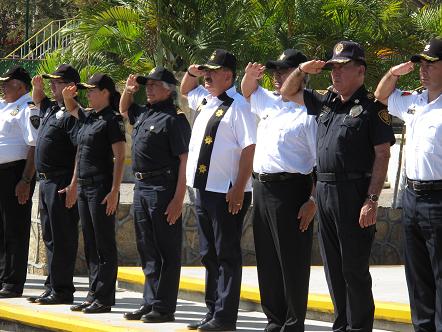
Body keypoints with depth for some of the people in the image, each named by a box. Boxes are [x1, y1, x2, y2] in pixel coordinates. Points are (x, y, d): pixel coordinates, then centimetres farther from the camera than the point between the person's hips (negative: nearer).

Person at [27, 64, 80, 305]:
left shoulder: (73, 114, -13)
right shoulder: (51, 109, 15)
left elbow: (82, 152, -20)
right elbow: (37, 100, 40)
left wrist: (74, 186, -25)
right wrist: (37, 85, 17)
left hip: (62, 183, -10)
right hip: (46, 181, 10)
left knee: (63, 238, -6)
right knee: (50, 237, 13)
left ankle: (62, 290, -3)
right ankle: (52, 287, 20)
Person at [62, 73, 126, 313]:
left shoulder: (112, 120, -10)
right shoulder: (88, 117, 14)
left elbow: (120, 157, -15)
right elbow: (72, 109, 37)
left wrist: (114, 191, -20)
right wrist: (67, 96, 14)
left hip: (102, 188, -9)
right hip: (84, 186, 9)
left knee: (104, 244, -4)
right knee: (90, 244, 10)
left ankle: (104, 298, -2)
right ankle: (94, 293, 15)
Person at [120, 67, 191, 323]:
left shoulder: (174, 119, -12)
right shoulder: (144, 113, 14)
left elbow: (184, 161, -16)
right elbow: (124, 110, 37)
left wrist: (178, 199, -22)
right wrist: (129, 91, 15)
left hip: (163, 189, -9)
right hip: (141, 187, 9)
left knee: (166, 252, -3)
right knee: (147, 249, 13)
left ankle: (164, 308, 0)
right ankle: (150, 303, 21)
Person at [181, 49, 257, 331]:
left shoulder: (238, 106, -12)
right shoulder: (205, 100, 14)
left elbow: (249, 149, -18)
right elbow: (185, 90, 37)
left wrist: (239, 189, -21)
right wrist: (192, 73, 14)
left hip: (226, 194, -9)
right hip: (204, 189, 9)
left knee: (227, 255, -3)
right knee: (209, 255, 14)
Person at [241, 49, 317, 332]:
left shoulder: (308, 112, -9)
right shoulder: (269, 102, 14)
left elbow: (322, 162, -13)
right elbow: (247, 91, 32)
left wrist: (313, 202, -18)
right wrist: (251, 75, 8)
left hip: (290, 190, -8)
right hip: (261, 188, 8)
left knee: (292, 263, -3)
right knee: (267, 262, 13)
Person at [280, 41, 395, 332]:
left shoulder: (371, 106, -6)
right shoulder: (325, 102, 14)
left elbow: (382, 156, -11)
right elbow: (288, 94, 29)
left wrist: (372, 200, -18)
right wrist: (302, 70, 9)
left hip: (353, 193, -7)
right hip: (324, 190, 7)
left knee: (354, 268, -4)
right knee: (333, 266, 11)